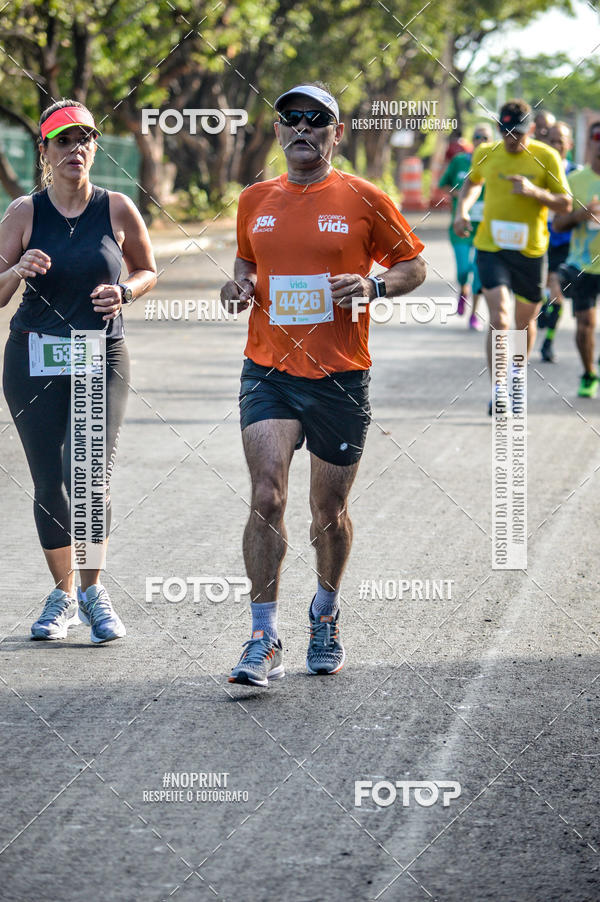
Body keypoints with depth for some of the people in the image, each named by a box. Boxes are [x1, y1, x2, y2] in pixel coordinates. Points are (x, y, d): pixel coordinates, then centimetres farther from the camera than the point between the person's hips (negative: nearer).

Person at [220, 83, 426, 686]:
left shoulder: (364, 200, -1)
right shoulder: (255, 201, 8)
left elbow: (413, 265, 7)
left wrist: (374, 286, -12)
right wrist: (238, 286, 2)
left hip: (340, 376, -1)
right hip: (268, 370, 1)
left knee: (329, 512, 9)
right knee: (267, 496, -15)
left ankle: (326, 613, 36)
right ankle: (264, 641, -13)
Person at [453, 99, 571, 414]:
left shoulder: (546, 157, -5)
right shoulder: (485, 154, 2)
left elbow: (565, 204, -4)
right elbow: (472, 183, 23)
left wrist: (535, 192, -21)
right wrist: (462, 209, 5)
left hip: (530, 250, 0)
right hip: (491, 248, 0)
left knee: (525, 322, 13)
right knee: (498, 320, -15)